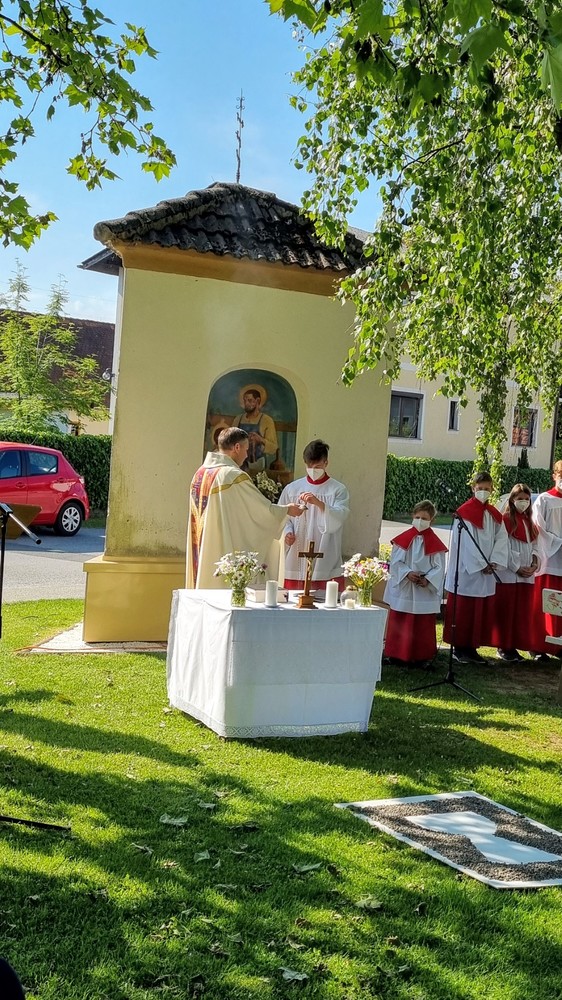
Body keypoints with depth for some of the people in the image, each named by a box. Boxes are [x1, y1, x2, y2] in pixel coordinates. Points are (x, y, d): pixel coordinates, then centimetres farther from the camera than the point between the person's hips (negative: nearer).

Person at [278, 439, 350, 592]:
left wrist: (319, 503, -27)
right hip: (296, 563, 2)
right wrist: (287, 533, -7)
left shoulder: (338, 490, 2)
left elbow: (337, 520, -11)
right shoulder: (292, 488, 9)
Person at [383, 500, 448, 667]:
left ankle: (421, 657, 14)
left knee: (423, 626, 5)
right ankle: (396, 654, 19)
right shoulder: (403, 539, 1)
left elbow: (439, 567, -3)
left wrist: (427, 579, -18)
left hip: (426, 591, -1)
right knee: (399, 623, 8)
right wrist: (408, 573, -17)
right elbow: (395, 561, -2)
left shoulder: (435, 543, -1)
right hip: (402, 589, 1)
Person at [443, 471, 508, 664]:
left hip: (487, 571, 6)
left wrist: (494, 562, -9)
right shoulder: (464, 512, -8)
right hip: (466, 570, -6)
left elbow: (501, 539, 5)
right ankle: (459, 648, 7)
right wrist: (481, 565, -15)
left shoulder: (494, 515, 11)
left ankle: (472, 647, 16)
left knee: (481, 611, 8)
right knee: (463, 610, -1)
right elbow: (466, 542, -14)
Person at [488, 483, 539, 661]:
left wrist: (534, 564, -1)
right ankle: (503, 647, 5)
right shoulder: (505, 520, -6)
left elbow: (534, 546, 16)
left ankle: (514, 646, 14)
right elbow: (504, 548, -11)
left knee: (522, 612, 7)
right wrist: (517, 568, -14)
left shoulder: (530, 522, 16)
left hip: (527, 575, 7)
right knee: (506, 611, -3)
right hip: (508, 574, -7)